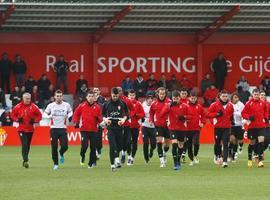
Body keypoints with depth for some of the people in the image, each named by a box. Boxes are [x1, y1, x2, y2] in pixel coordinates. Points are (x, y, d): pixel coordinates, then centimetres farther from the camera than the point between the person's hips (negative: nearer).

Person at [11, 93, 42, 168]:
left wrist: (35, 120, -12)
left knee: (28, 145, 13)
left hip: (30, 129, 2)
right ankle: (25, 160, -19)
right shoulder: (18, 107, -4)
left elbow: (39, 115, 5)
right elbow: (13, 115, 8)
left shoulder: (34, 107, -3)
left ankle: (25, 159, 29)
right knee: (24, 145, -15)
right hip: (22, 129, -2)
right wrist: (17, 119, -10)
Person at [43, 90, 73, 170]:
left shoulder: (66, 105, 1)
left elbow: (70, 112, 19)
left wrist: (68, 116, -3)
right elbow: (45, 113, 9)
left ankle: (61, 154, 25)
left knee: (64, 146, -11)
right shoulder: (51, 105, -1)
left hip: (63, 128, 0)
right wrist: (49, 116, -12)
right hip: (53, 128, 0)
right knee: (54, 148, 0)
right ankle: (55, 164, 14)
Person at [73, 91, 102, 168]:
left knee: (93, 147, 3)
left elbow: (100, 119, 8)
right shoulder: (82, 106, 2)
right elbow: (76, 114, 9)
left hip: (94, 130, 2)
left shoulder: (97, 107, 5)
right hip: (84, 130, -2)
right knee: (84, 146, -10)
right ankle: (82, 156, 20)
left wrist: (99, 118, -14)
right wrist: (76, 122, -5)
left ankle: (91, 163, 14)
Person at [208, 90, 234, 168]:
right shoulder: (215, 105, -4)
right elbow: (209, 113, -3)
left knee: (225, 144, -6)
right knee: (217, 143, 9)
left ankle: (225, 161, -10)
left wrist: (231, 118, 11)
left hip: (227, 127, 1)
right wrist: (216, 114, -16)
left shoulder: (230, 105, 6)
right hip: (218, 127, -1)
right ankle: (217, 155, 37)